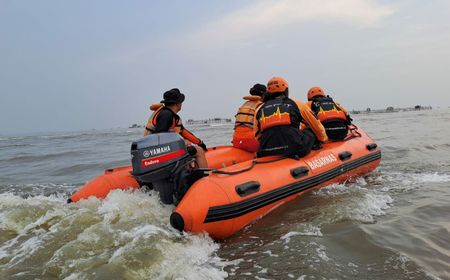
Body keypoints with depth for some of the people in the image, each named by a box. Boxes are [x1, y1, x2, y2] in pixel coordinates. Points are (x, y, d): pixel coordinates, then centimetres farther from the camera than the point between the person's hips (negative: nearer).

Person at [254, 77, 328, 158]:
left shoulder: (259, 109, 19)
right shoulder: (296, 104, 14)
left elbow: (257, 136, 20)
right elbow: (317, 127, 22)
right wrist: (324, 140, 40)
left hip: (267, 154, 3)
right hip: (294, 148, -2)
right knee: (312, 130, 23)